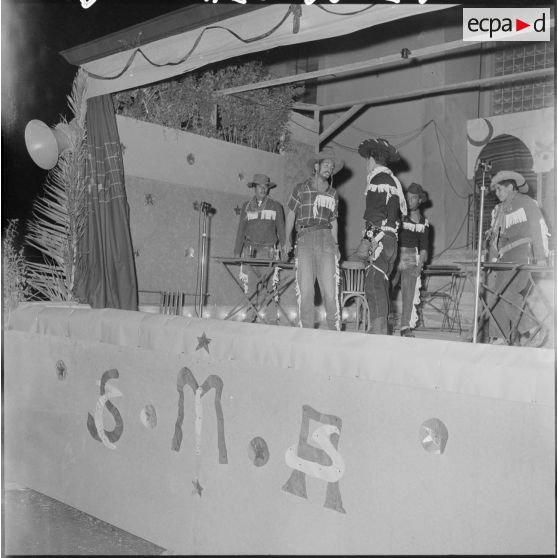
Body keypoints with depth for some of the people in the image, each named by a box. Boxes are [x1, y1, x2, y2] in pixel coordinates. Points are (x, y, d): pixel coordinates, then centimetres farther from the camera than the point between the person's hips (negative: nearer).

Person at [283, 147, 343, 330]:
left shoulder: (333, 195, 19)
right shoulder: (301, 189, 12)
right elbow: (291, 215, 14)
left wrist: (335, 245, 13)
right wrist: (287, 240, 6)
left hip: (326, 239, 1)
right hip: (304, 238, -1)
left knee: (330, 287, -9)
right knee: (305, 289, -6)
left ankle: (334, 329, -5)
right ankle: (306, 329, 1)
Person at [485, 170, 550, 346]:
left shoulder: (526, 203, 3)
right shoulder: (499, 210, 23)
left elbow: (539, 229, -2)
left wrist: (541, 257, -10)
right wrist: (492, 257, 11)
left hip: (521, 255, -7)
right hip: (503, 259, 7)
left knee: (507, 292, -21)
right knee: (494, 296, -3)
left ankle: (532, 330, -9)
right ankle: (499, 339, -1)